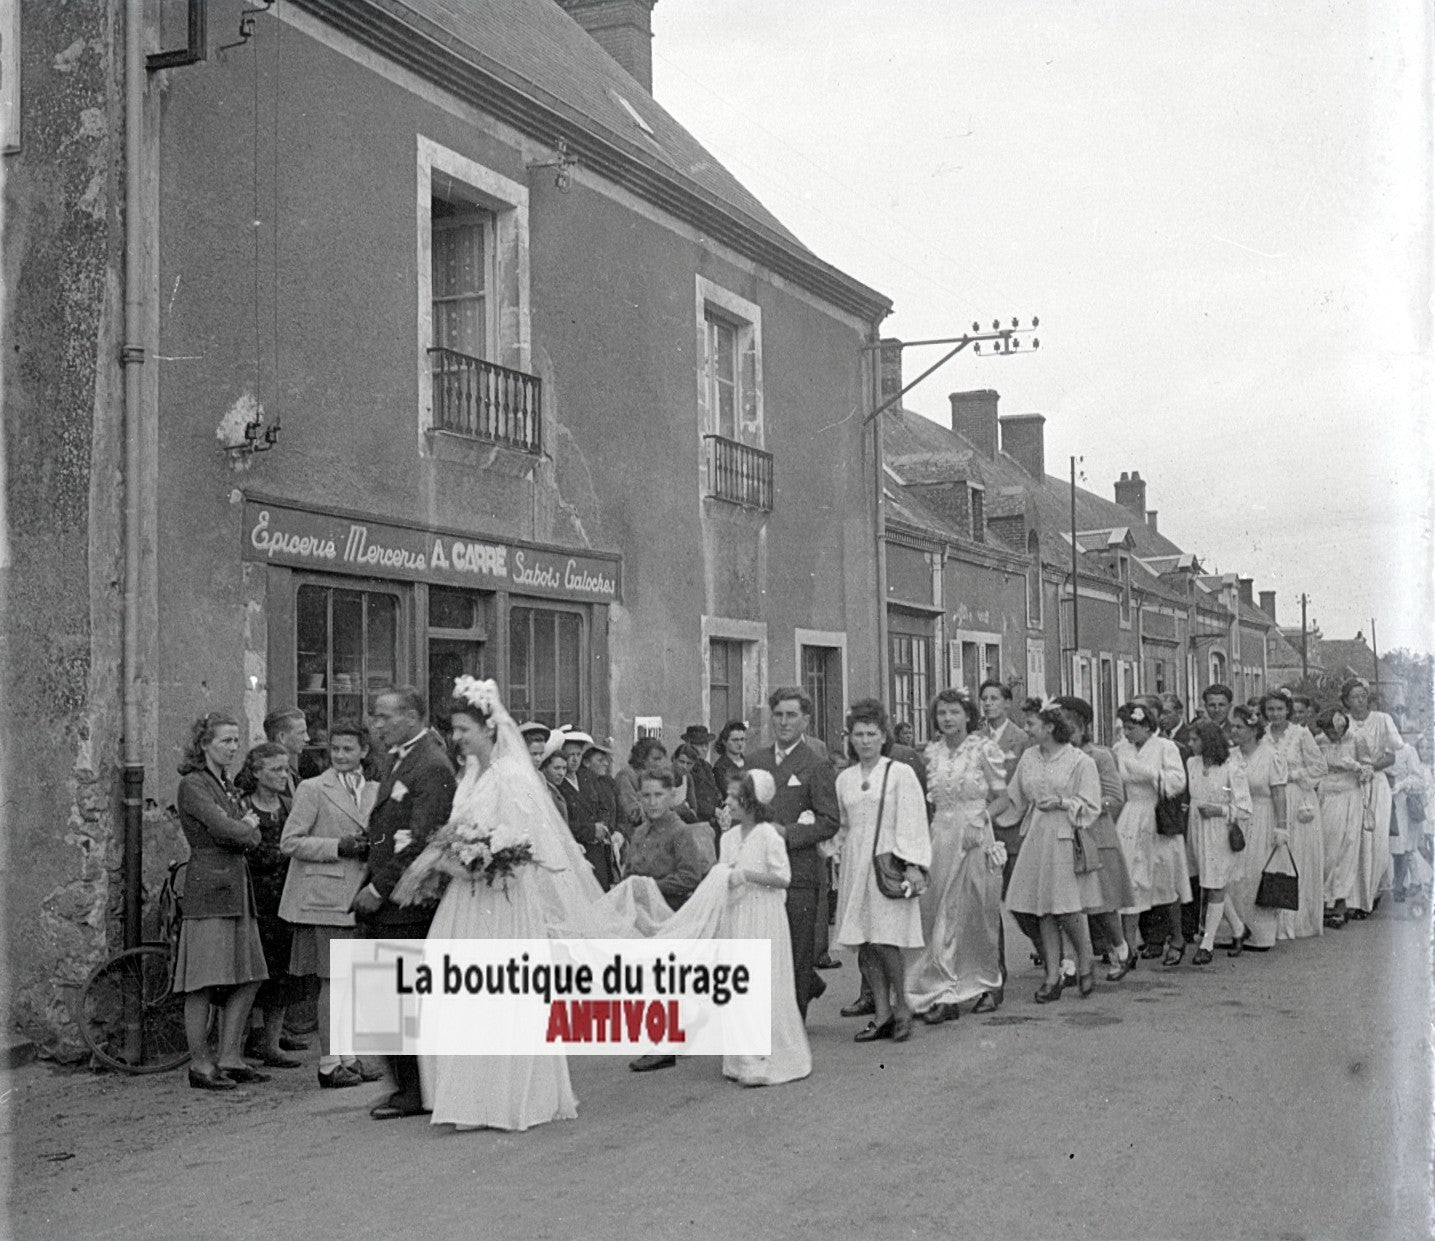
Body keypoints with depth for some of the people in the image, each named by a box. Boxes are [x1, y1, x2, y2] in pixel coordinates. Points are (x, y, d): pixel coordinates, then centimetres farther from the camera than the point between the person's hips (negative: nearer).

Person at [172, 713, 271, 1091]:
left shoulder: (225, 784, 20)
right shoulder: (193, 785, -7)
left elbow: (253, 838, 14)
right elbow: (226, 830, -17)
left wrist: (241, 827, -6)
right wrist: (248, 825, 2)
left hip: (237, 886, 9)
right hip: (209, 886, -9)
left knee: (248, 977, 7)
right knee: (206, 981, -5)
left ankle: (229, 1057, 13)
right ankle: (200, 1064, 1)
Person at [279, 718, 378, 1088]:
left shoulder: (374, 791, 14)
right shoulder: (312, 789, -4)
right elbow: (289, 842, -9)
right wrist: (338, 847, -17)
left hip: (361, 897, 6)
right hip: (326, 897, -6)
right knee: (333, 980, -5)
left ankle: (348, 1056, 21)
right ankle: (329, 1064, 1)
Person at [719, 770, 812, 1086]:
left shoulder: (768, 835, -11)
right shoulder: (728, 837, 11)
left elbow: (782, 878, -14)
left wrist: (745, 875, -19)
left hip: (762, 920, -7)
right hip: (734, 917, 7)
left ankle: (769, 1061, 3)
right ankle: (742, 1060, 17)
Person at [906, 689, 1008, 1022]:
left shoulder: (985, 749, -3)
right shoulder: (931, 751, 8)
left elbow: (1001, 797, -1)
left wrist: (979, 819, -14)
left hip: (975, 838, -3)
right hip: (940, 838, 3)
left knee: (978, 914, 6)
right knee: (940, 915, -3)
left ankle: (988, 985, 25)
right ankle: (943, 995, -3)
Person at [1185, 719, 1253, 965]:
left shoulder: (1232, 767, -13)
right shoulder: (1191, 764, 3)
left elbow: (1244, 809, -10)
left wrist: (1218, 810, -20)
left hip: (1223, 833, -6)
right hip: (1198, 831, 6)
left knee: (1215, 889, -1)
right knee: (1207, 887, 11)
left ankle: (1207, 945, 5)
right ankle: (1239, 929, 32)